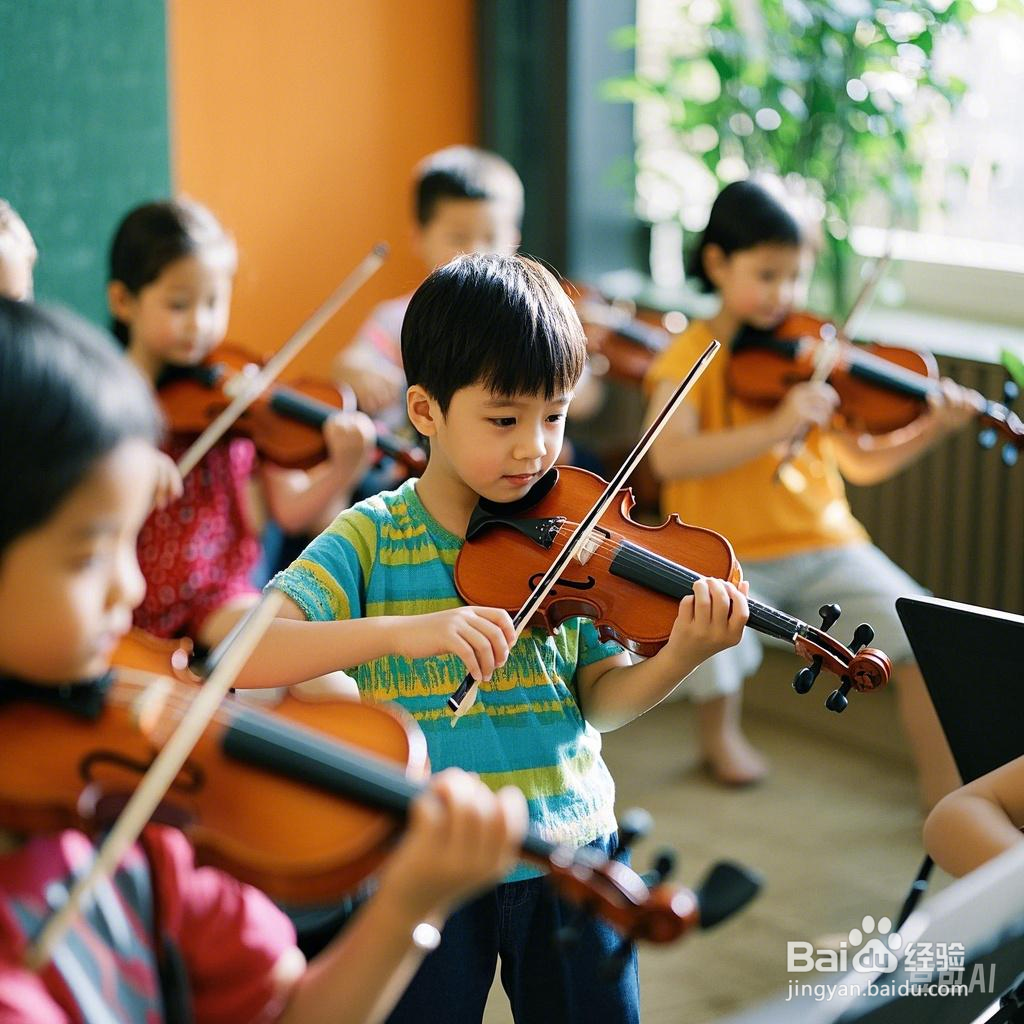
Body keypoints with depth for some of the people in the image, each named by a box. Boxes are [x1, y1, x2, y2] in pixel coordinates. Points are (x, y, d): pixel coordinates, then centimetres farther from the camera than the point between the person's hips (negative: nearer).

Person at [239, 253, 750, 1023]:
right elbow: (244, 656, -23)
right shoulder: (372, 540, -10)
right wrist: (404, 629, -36)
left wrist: (681, 657, -22)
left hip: (572, 851, 3)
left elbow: (601, 701, -2)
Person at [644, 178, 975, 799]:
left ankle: (945, 800, 2)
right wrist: (776, 427, -33)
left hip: (824, 546, 3)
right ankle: (720, 727, 6)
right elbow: (668, 457, -23)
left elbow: (863, 462, 5)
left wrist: (933, 429, -13)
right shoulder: (691, 354, -5)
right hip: (729, 557, -3)